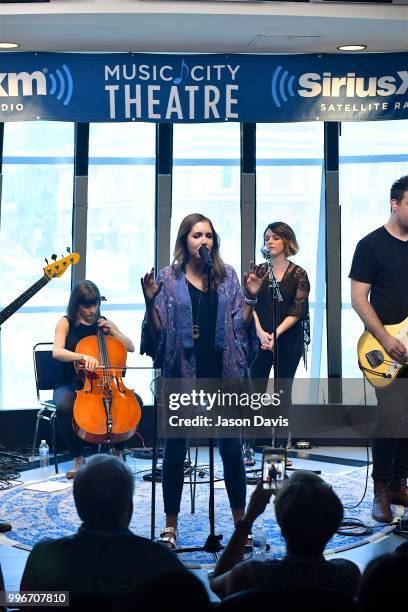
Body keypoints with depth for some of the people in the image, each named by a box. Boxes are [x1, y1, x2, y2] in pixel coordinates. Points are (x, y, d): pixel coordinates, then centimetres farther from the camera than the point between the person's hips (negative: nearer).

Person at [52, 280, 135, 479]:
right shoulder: (66, 323, 0)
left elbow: (130, 347, 10)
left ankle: (118, 450, -4)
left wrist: (112, 331, -5)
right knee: (64, 406, -38)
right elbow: (57, 352, -18)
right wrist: (83, 356, -35)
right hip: (71, 385, -3)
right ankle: (78, 457, -17)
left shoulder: (104, 323, 12)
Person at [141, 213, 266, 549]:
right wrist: (151, 301, -17)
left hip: (223, 373, 2)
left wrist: (251, 297, -8)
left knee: (231, 448, 6)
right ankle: (171, 525, 17)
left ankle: (240, 522, 20)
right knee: (176, 448, 5)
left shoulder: (228, 276, 6)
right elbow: (158, 331, -2)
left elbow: (240, 325, 6)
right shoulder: (168, 278, 0)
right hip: (182, 373, -1)